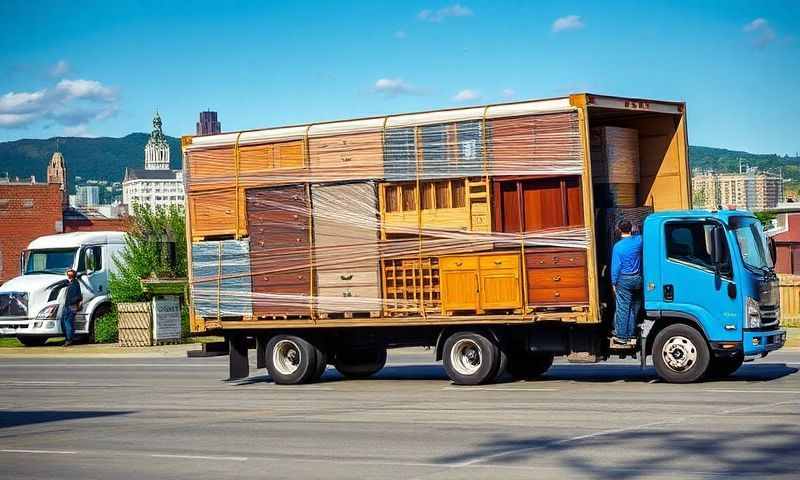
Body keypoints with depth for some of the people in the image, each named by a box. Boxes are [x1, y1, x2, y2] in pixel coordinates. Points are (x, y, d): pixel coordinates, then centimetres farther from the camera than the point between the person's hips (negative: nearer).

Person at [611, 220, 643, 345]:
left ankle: (621, 336, 3)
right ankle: (631, 335, 17)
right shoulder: (638, 240, -2)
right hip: (637, 279, 4)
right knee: (634, 309, 11)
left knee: (622, 309, 1)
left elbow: (615, 266, -10)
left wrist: (614, 283, -2)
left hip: (624, 280, -4)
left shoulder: (618, 246, -12)